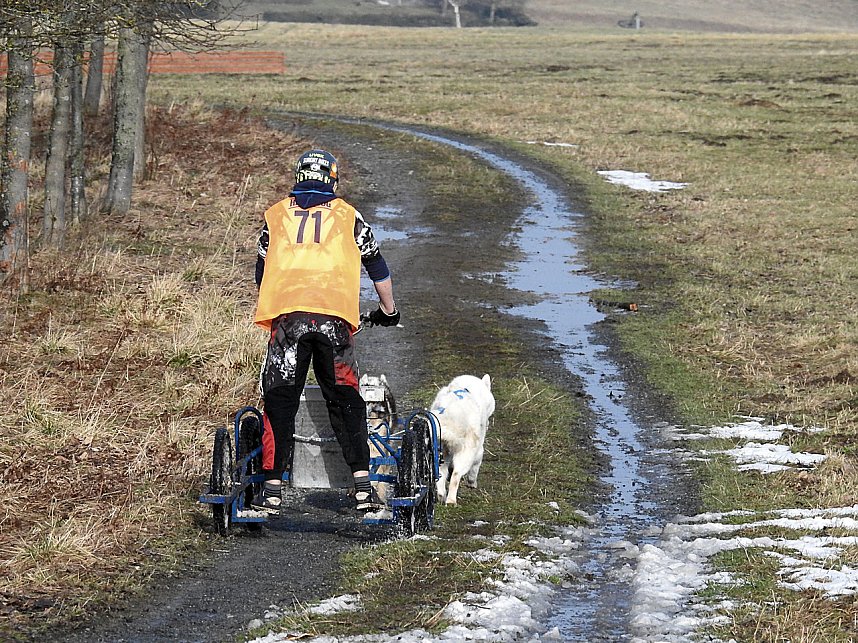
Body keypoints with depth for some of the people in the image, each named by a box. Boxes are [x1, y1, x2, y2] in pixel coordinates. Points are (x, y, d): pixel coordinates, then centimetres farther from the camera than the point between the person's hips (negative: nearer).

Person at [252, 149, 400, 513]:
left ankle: (272, 490, 0)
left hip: (287, 315, 0)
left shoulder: (275, 215, 20)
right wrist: (388, 312, 42)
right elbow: (378, 268, 27)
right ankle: (363, 485, -2)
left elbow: (261, 274, 28)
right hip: (334, 317, 0)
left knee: (279, 402, 5)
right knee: (345, 401, 7)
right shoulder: (347, 215, 18)